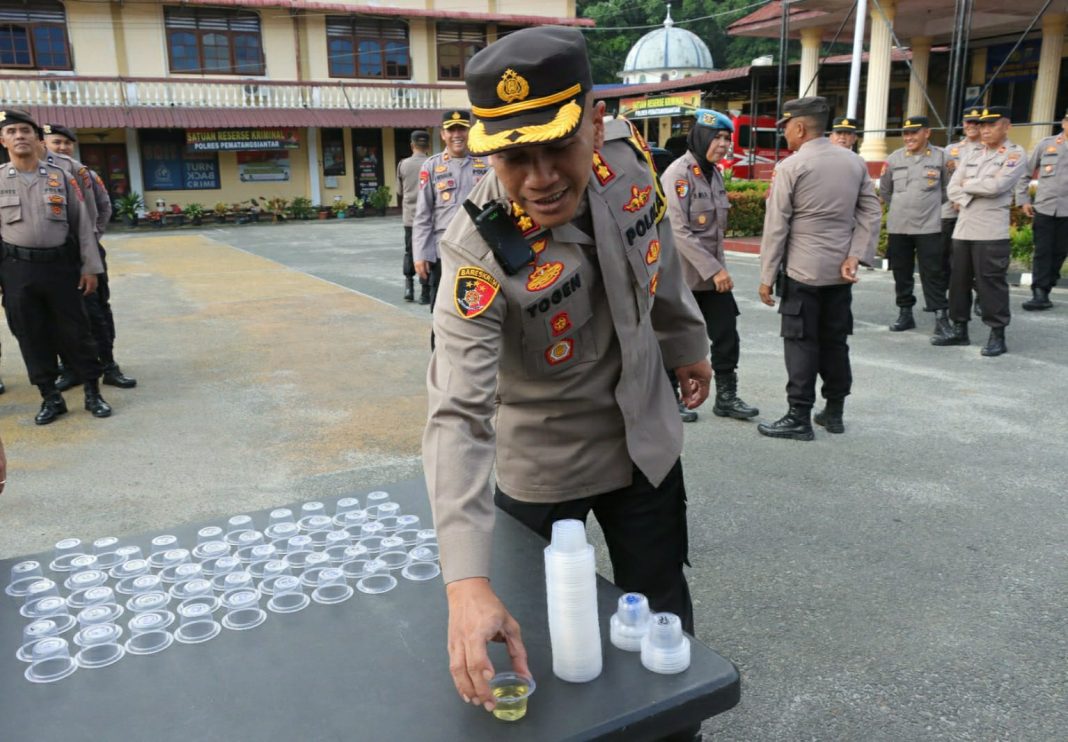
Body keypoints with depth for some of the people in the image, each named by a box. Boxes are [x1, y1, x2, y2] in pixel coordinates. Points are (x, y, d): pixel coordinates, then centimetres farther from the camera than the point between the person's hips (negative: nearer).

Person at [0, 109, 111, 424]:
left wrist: (90, 267, 0)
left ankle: (93, 393, 16)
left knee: (75, 332, 5)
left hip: (60, 266, 0)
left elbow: (82, 224, 5)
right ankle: (50, 398, 18)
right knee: (32, 338, 6)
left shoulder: (60, 177, 4)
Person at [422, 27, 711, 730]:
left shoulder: (626, 150, -18)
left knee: (661, 611, 17)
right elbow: (458, 417, -40)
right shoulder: (480, 255, -33)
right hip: (540, 466, -3)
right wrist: (467, 582, -50)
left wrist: (686, 344, 16)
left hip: (644, 437, 4)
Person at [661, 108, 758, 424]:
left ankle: (726, 397, 18)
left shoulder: (715, 173, 11)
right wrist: (713, 270, -22)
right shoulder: (678, 173, -15)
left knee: (727, 335, 6)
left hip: (714, 273, 7)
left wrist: (719, 265, 15)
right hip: (683, 274, -7)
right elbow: (678, 231, -21)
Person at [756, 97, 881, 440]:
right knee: (835, 340, 13)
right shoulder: (855, 162, 8)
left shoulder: (790, 166, -9)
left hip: (803, 270, -6)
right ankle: (834, 412, 21)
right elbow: (872, 212, 3)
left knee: (801, 343, -1)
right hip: (840, 270, 6)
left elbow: (776, 225, -11)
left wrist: (767, 276, -7)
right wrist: (855, 256, -3)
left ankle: (799, 418, 2)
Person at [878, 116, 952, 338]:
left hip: (929, 227, -2)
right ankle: (905, 313, 20)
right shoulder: (894, 158, 4)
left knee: (933, 272, -2)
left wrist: (930, 204, 10)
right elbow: (884, 191, 16)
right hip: (897, 226, 3)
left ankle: (941, 317, 1)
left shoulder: (941, 157, -1)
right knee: (901, 272, 9)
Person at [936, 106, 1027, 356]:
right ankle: (960, 330, 20)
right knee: (959, 281, 9)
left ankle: (997, 335, 4)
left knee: (991, 283, -4)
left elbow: (996, 186, -16)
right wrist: (971, 199, -8)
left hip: (991, 232, -6)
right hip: (962, 229, 6)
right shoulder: (972, 154, 17)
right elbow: (952, 189, 9)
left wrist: (967, 185, -2)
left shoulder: (1015, 154, -1)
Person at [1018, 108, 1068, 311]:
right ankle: (1039, 294, -1)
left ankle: (1044, 292, 14)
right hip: (1044, 208, -1)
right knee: (1042, 252, -2)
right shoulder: (1046, 144, 5)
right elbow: (1026, 172, 11)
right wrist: (1023, 199, 5)